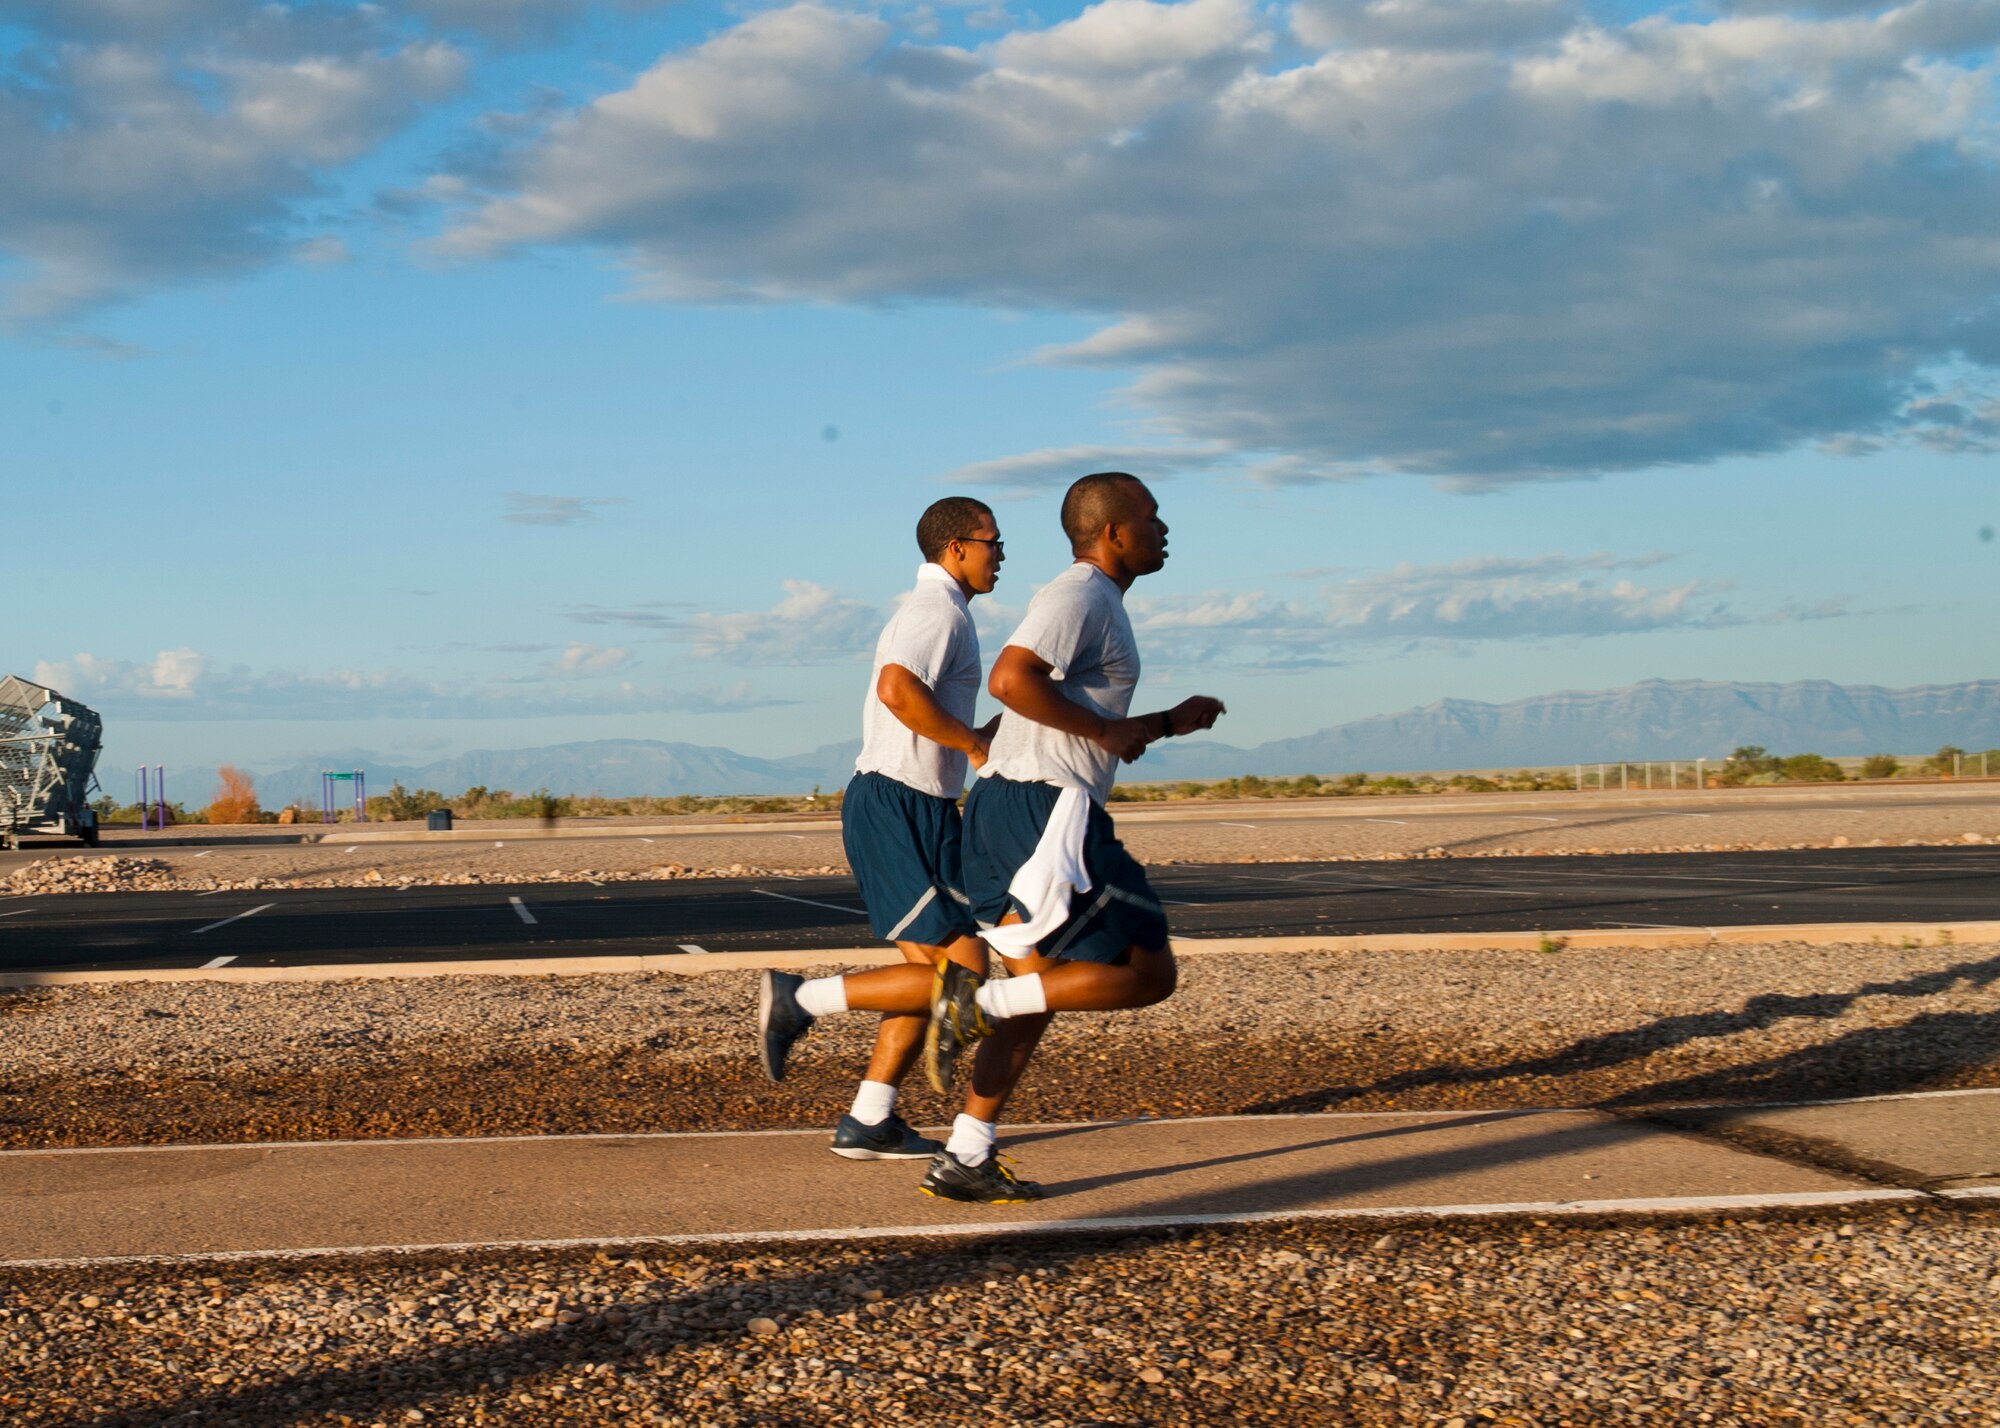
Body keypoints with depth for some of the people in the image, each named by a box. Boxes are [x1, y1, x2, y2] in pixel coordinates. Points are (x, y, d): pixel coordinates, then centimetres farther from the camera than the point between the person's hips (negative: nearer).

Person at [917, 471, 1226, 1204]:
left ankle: (964, 1160, 13)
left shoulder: (1095, 603, 23)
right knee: (1149, 972, -7)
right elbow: (1011, 679, -24)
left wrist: (1167, 723, 23)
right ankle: (981, 1000, -10)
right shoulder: (1080, 596, -9)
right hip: (1044, 812, -10)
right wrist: (1104, 730, -16)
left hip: (1009, 813, 10)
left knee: (1034, 995, 12)